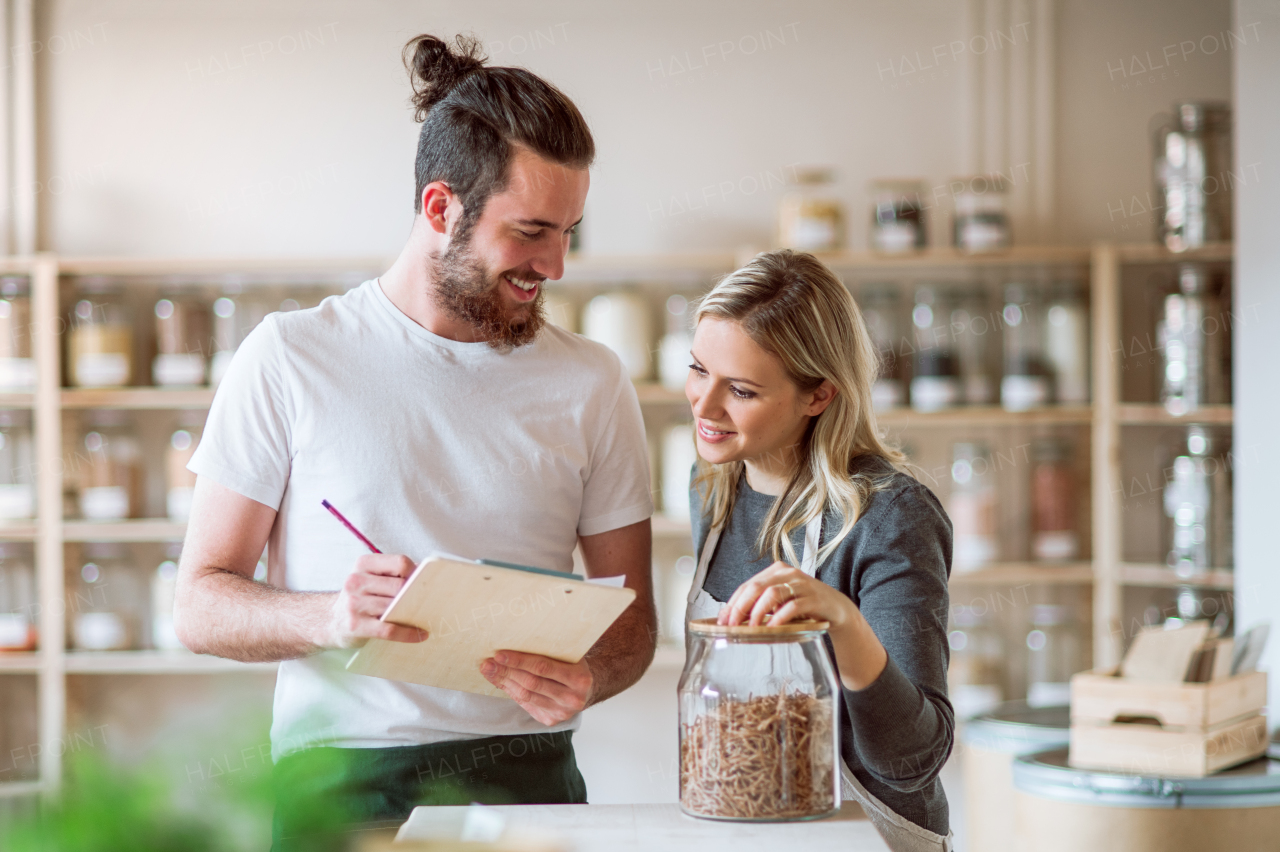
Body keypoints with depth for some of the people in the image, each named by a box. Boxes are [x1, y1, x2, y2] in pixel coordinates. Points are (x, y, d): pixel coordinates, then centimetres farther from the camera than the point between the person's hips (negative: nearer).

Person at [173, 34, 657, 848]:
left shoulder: (592, 383, 10)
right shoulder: (290, 359, 3)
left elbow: (633, 610, 14)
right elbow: (201, 605, 3)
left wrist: (587, 679, -9)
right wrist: (329, 618, -18)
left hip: (524, 779, 1)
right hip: (336, 778, -1)